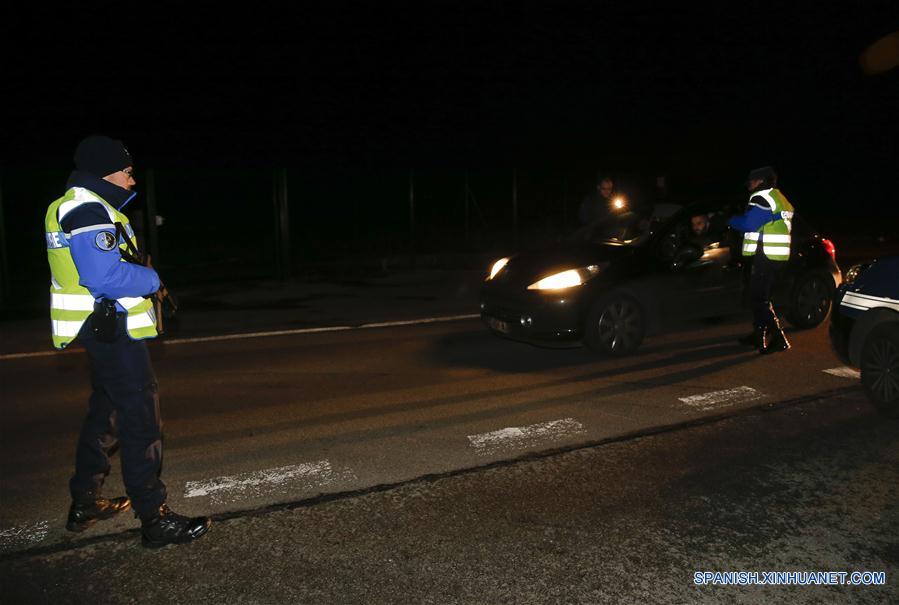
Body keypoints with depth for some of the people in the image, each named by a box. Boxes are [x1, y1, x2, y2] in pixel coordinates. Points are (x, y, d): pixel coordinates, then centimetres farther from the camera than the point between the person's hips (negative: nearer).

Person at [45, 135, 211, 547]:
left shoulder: (72, 207, 17)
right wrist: (152, 279, -11)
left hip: (102, 329, 11)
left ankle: (83, 505, 32)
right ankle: (155, 521, -1)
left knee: (106, 414, 21)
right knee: (142, 423, -7)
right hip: (112, 328, -11)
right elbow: (105, 276, -27)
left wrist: (141, 280, 6)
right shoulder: (88, 210, -18)